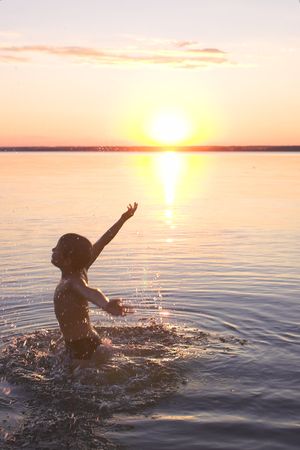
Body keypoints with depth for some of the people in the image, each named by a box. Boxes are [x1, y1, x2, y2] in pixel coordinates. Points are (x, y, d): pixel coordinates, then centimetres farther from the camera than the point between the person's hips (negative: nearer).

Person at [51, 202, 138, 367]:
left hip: (85, 347, -9)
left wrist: (106, 304, -67)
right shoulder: (79, 271, 0)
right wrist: (122, 220, 6)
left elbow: (90, 292, -45)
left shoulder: (73, 281, -22)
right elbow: (101, 243, 3)